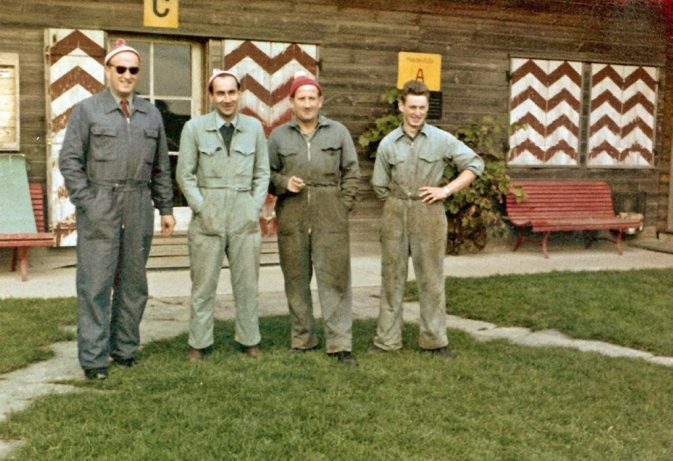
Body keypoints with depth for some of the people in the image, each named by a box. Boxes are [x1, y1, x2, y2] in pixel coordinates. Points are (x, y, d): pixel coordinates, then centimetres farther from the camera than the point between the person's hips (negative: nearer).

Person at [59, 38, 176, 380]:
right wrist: (87, 205, -11)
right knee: (96, 282, -4)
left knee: (133, 281, 8)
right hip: (99, 207, -4)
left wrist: (166, 208, 10)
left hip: (139, 206, 4)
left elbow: (161, 167, 15)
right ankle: (93, 357, 1)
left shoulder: (151, 114, 13)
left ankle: (124, 348, 18)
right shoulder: (87, 110, 2)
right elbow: (70, 160, -3)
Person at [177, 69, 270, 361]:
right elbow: (184, 174, 2)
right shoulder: (194, 128, 0)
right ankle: (199, 343, 13)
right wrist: (201, 209, -5)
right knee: (203, 284, 3)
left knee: (247, 282, 7)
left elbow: (262, 173, 10)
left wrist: (255, 209, 1)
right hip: (207, 217, -2)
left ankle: (249, 340, 19)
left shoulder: (254, 128, 6)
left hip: (245, 216, 2)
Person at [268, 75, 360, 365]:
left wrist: (343, 206, 0)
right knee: (296, 279, 7)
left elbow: (351, 172, 8)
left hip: (330, 218, -1)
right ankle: (302, 338, 19)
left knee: (335, 279, -4)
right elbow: (268, 174, 13)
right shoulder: (279, 136, 8)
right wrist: (284, 183, -7)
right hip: (292, 218, 1)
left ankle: (340, 343, 0)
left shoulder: (338, 132, 7)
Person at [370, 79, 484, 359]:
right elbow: (380, 186, 10)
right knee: (392, 276, 7)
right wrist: (400, 203, 4)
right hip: (395, 215, 1)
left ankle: (435, 340, 14)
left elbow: (475, 164, 2)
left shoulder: (442, 140, 0)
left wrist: (447, 190, -5)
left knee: (431, 278, 4)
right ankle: (386, 339, 16)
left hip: (429, 214, -1)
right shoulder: (388, 144, 3)